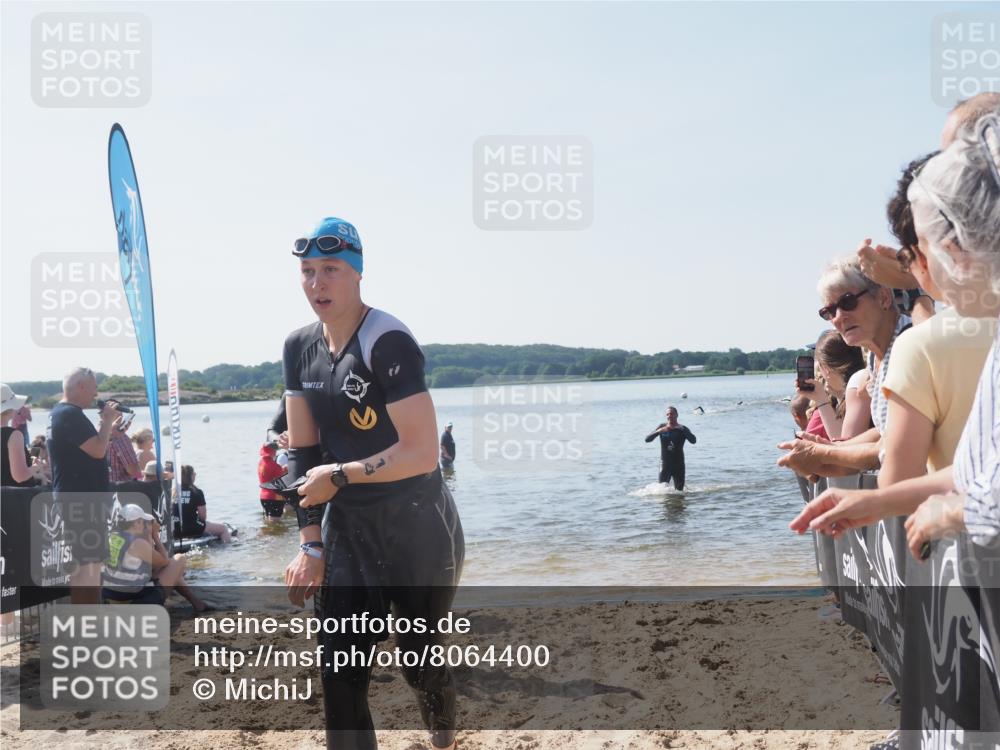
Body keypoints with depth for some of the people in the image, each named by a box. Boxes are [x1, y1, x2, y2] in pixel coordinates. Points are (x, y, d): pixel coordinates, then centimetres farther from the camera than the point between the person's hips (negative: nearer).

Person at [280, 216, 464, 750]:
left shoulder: (388, 343, -19)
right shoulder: (300, 347, 3)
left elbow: (422, 453, -25)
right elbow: (303, 452, 6)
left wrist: (338, 475, -15)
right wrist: (310, 544, 2)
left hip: (419, 531, -5)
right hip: (348, 530, 6)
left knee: (419, 661, 9)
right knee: (340, 676, 2)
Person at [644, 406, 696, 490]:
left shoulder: (682, 429, -1)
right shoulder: (662, 427, 4)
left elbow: (693, 441, -18)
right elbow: (647, 439, -3)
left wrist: (682, 429, -28)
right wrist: (658, 431, -19)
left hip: (678, 464, 0)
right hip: (665, 464, 1)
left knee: (679, 492, 2)